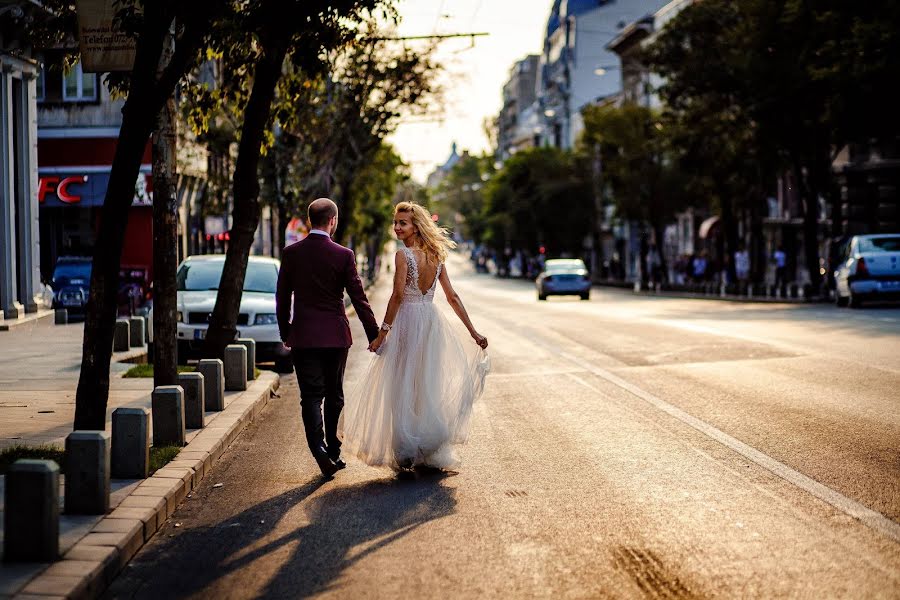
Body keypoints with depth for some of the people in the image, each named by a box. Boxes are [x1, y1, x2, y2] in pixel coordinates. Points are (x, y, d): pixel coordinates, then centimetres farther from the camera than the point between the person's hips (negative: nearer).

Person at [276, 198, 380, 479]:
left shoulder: (291, 253, -2)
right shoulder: (344, 255, -7)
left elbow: (282, 297, 4)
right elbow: (358, 298, -5)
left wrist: (285, 333, 15)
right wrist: (374, 334, 2)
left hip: (302, 336, 0)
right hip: (335, 336, 0)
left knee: (311, 396, 1)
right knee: (334, 395, 14)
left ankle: (320, 450, -17)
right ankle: (333, 451, 22)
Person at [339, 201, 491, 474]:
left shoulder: (403, 255, -12)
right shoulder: (436, 256, 8)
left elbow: (398, 296, -18)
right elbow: (453, 297, 7)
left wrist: (382, 333, -15)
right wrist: (473, 332, 9)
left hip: (408, 322, -6)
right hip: (432, 321, 6)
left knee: (403, 390, 1)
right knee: (429, 387, 13)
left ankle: (406, 457, 2)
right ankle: (434, 454, 18)